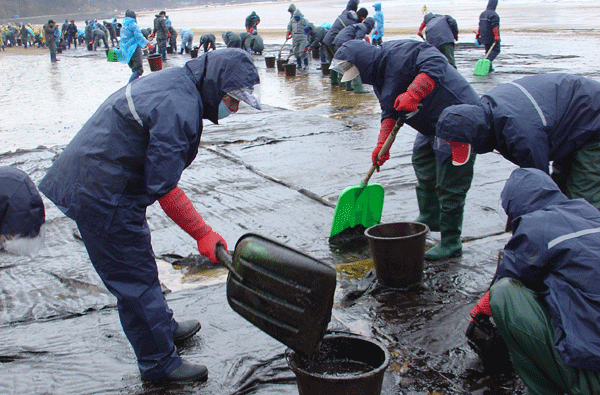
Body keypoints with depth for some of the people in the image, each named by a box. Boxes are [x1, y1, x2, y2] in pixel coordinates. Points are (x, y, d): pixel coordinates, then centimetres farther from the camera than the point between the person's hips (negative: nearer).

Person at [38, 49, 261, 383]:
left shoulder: (174, 83, 8)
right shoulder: (178, 108, -25)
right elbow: (163, 186, -25)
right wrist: (202, 233, -20)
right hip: (104, 198, -11)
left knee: (139, 265, 24)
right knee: (136, 279, 1)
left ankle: (163, 327, 43)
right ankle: (160, 362, 16)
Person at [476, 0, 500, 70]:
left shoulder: (482, 14, 12)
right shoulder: (493, 14, -15)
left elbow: (480, 26, 20)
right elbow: (495, 26, -21)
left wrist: (478, 35, 27)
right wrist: (496, 36, -22)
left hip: (484, 37, 8)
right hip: (492, 38, -8)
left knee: (488, 51, 14)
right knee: (496, 50, -2)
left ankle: (489, 67, 13)